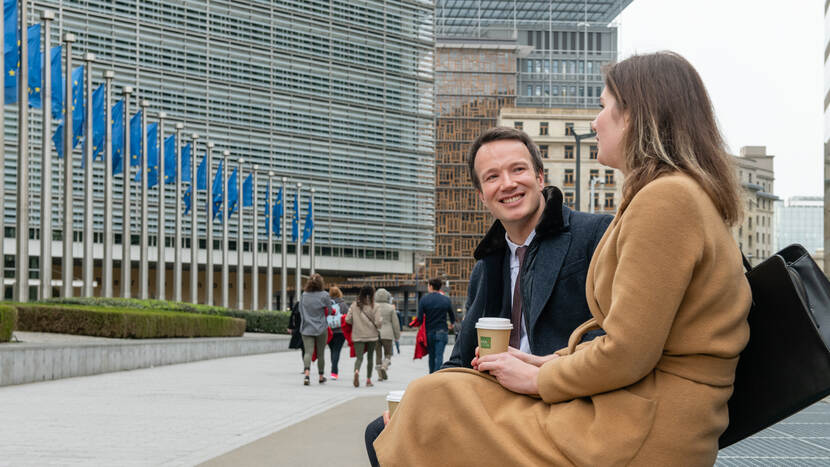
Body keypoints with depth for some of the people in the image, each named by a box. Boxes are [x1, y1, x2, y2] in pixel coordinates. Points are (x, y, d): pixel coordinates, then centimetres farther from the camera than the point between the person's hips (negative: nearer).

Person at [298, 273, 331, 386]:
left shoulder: (304, 295, -1)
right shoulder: (324, 295, -10)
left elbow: (301, 310, 9)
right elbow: (329, 310, -4)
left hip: (306, 328, 1)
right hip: (321, 328, -1)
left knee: (308, 352, -3)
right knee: (321, 353, 12)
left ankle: (306, 373, -26)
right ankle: (321, 376, 25)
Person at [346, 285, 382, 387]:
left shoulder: (354, 305, -1)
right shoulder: (374, 306, -8)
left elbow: (348, 319, -2)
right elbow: (378, 322, -12)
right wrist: (381, 321, 10)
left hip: (358, 336, 1)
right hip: (372, 336, -1)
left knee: (359, 357, -3)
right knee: (370, 357, 14)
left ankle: (357, 371, -34)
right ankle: (368, 380, 18)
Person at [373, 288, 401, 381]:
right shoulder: (390, 308, -2)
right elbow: (395, 323, 0)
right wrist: (397, 336, 10)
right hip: (387, 334, -2)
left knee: (378, 354, 10)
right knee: (388, 354, 11)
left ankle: (380, 375, 5)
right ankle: (384, 367, -16)